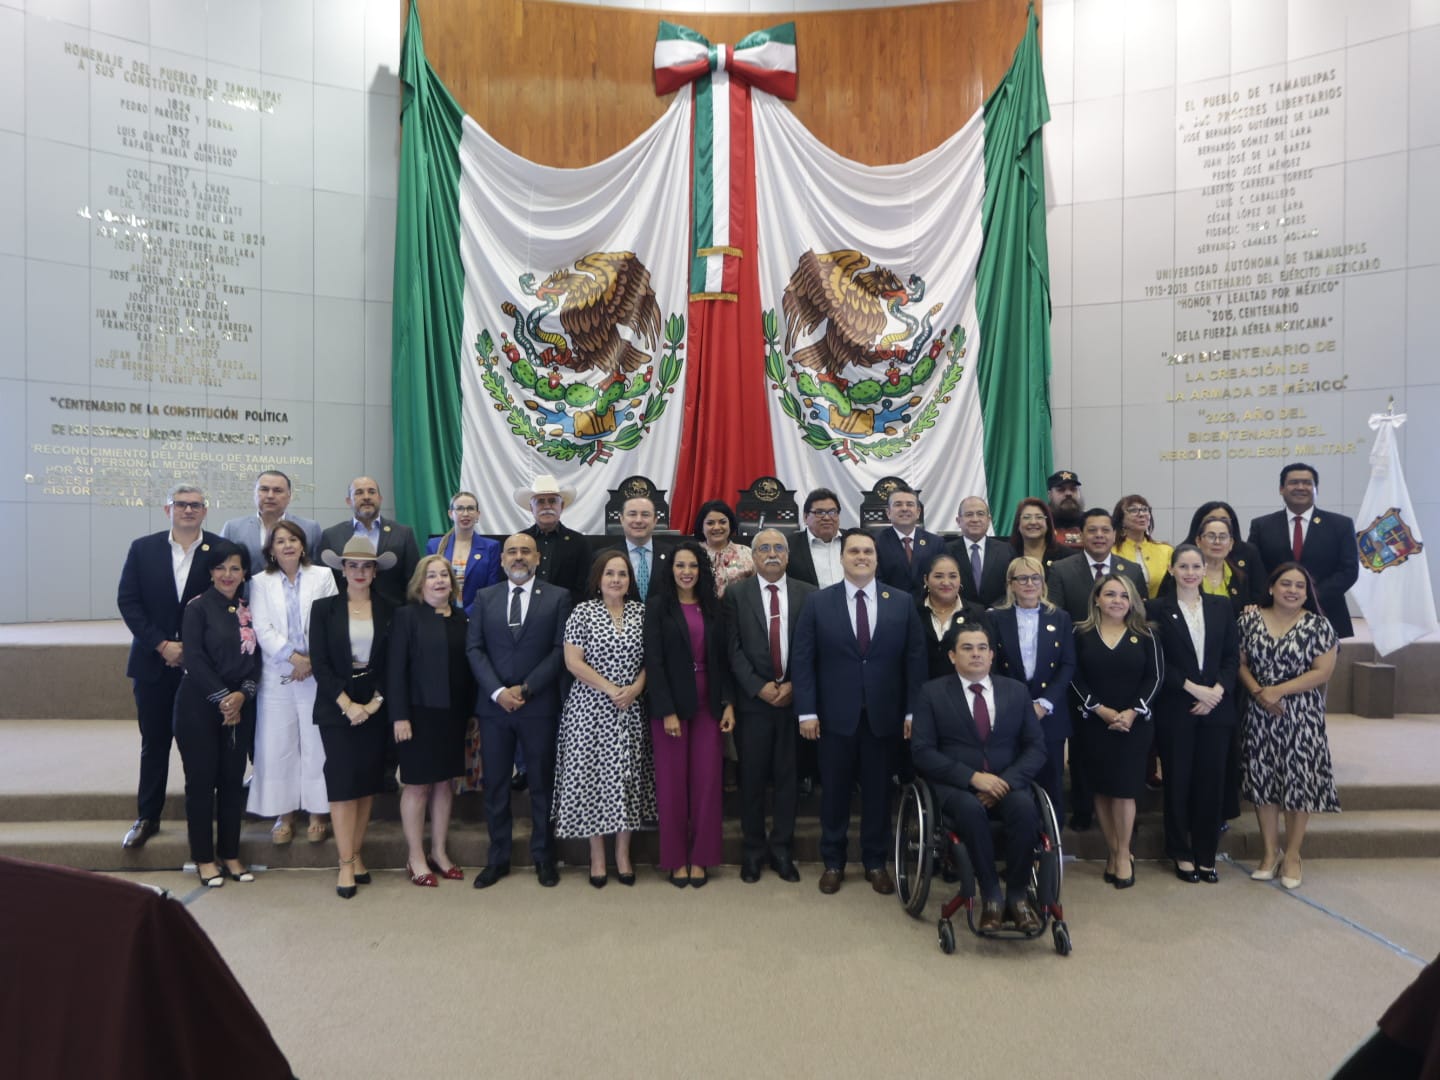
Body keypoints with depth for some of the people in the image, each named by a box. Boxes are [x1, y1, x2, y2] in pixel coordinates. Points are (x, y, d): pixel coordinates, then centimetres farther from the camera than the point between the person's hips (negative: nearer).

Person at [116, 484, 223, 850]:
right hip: (153, 661, 2)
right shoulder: (143, 549, 3)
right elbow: (127, 601, -1)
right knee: (154, 743, 11)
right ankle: (147, 817, 23)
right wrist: (161, 644, -10)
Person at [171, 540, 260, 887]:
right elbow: (195, 660, -11)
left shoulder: (248, 610, 8)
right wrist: (222, 698, -14)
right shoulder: (198, 608, -5)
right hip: (199, 705, -4)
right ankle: (204, 858, 14)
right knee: (201, 779, 3)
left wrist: (242, 695, -9)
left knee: (233, 779, 8)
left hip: (240, 707, 4)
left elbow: (256, 659, 6)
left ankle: (230, 854, 19)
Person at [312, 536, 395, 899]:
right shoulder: (324, 608, 0)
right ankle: (346, 864, 4)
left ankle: (356, 855, 17)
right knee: (343, 781, -4)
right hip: (337, 705, -2)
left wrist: (376, 700, -8)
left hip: (376, 705, 2)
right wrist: (347, 704, -12)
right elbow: (320, 662, -4)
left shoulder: (388, 610, 4)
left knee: (368, 782, 5)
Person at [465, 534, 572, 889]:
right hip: (493, 704, 2)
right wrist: (498, 691, -10)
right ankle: (498, 857, 23)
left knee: (542, 783, 8)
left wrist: (526, 688, -12)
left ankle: (543, 857, 22)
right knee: (495, 783, 10)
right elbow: (474, 649, 3)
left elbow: (561, 649, -5)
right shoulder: (485, 597, 8)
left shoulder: (558, 596, 1)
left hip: (539, 704, -2)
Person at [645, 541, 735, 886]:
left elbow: (722, 659, 9)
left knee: (707, 781, 4)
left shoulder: (713, 607, 8)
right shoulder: (658, 606, -3)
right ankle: (675, 858, 18)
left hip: (708, 704, 3)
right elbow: (653, 661, -9)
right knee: (672, 783, 4)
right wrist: (667, 711, -14)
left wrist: (728, 704, 0)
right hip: (671, 704, -3)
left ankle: (700, 857, 18)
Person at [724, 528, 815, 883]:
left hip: (794, 697, 1)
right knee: (752, 777, 7)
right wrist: (758, 687, -11)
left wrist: (794, 686, -9)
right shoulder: (736, 594, 2)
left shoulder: (807, 594, 4)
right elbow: (733, 648, -3)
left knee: (787, 776, 9)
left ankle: (782, 850, 23)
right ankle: (753, 850, 22)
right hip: (753, 699, -1)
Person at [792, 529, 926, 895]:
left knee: (878, 791, 12)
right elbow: (803, 660, -3)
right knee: (834, 791, 10)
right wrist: (807, 711, -9)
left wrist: (913, 711, -3)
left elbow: (915, 659, 2)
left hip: (884, 715, 1)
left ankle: (876, 863, 28)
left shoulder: (902, 602, 3)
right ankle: (833, 863, 26)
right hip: (835, 715, -1)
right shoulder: (819, 603, 0)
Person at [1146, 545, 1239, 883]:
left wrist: (1217, 690, -8)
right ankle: (1181, 854, 18)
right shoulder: (1157, 609, -1)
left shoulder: (1222, 606, 9)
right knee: (1178, 781, 5)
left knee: (1212, 781, 5)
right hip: (1175, 710, -2)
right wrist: (1193, 688, -12)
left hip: (1216, 706, 3)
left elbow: (1232, 656, 6)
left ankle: (1206, 855, 18)